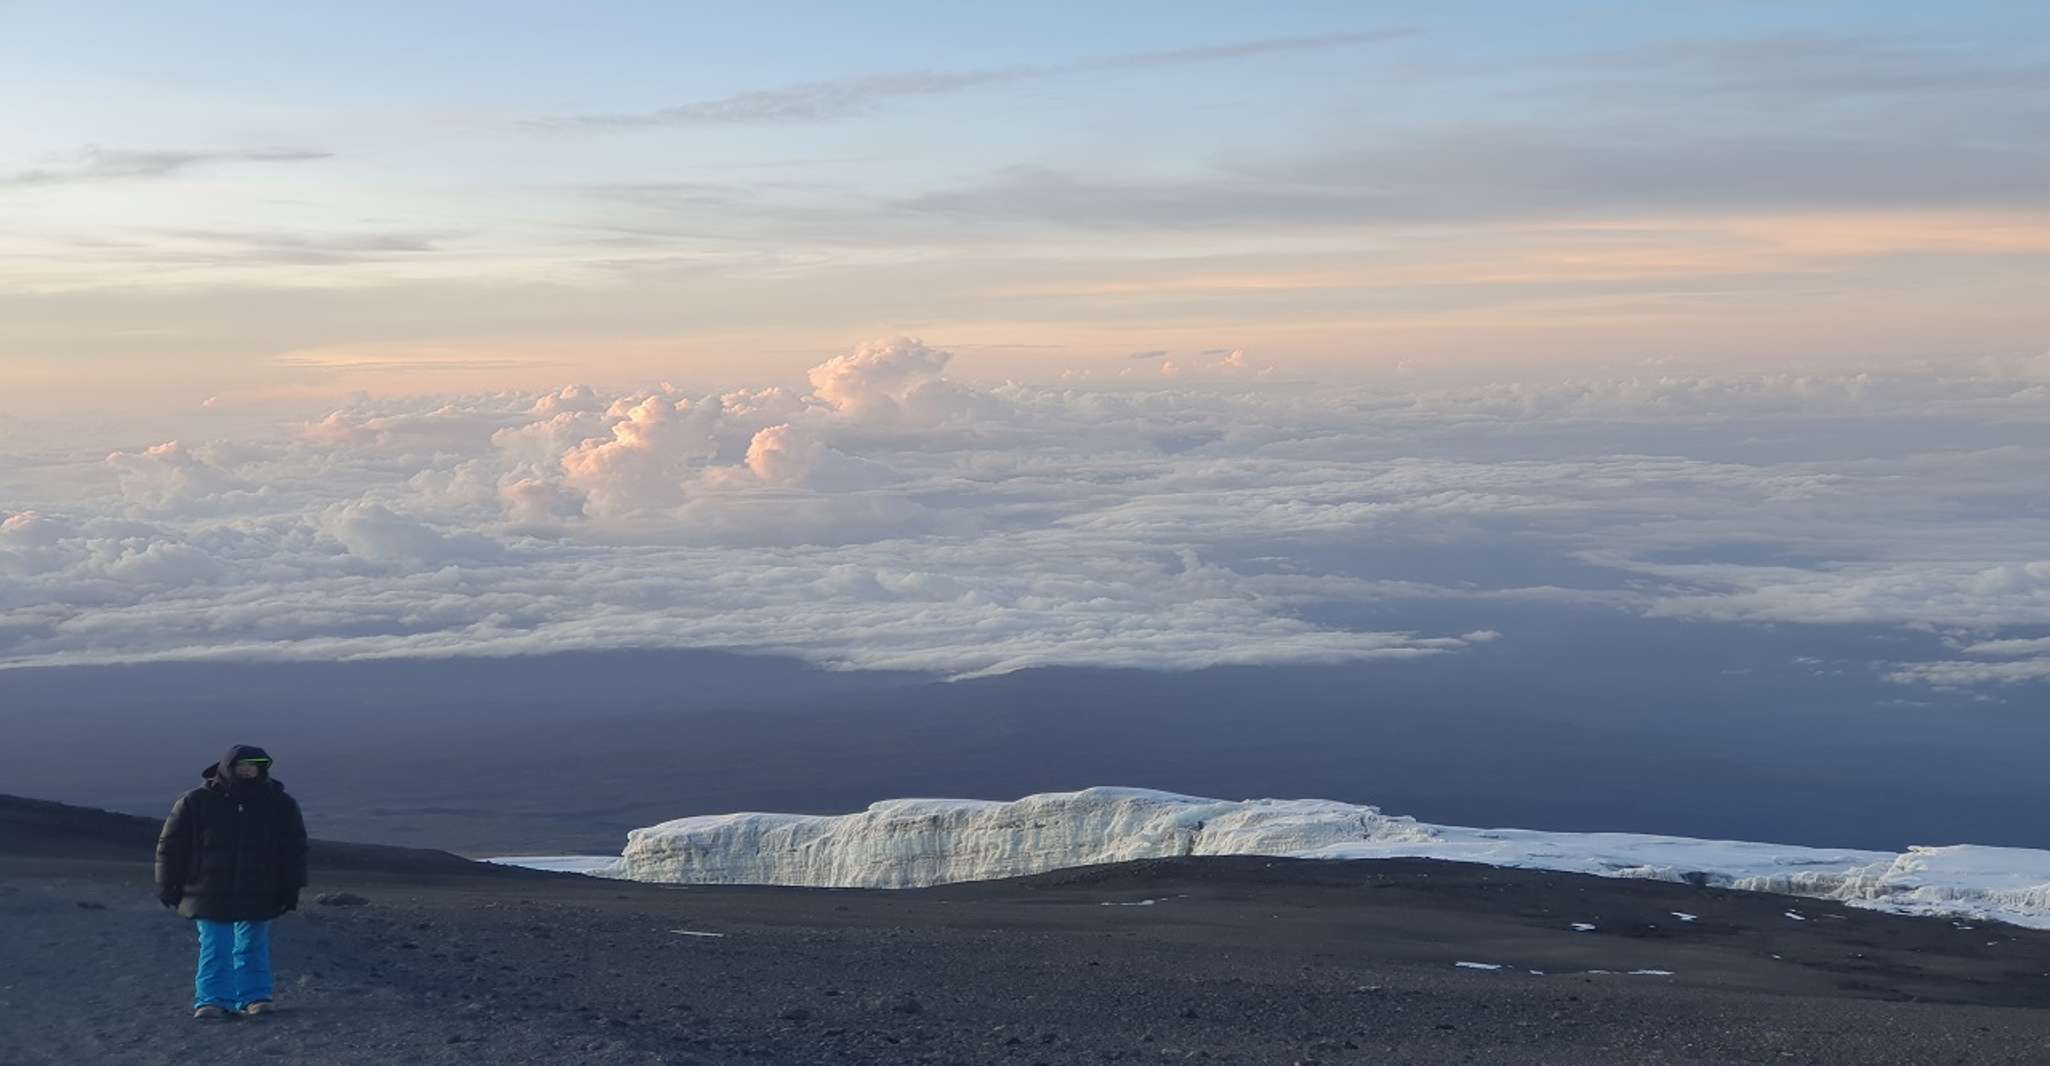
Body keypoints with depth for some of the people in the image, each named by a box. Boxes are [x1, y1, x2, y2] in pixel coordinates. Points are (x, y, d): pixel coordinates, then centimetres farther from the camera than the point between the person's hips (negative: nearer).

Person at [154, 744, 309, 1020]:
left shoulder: (280, 804, 1)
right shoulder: (196, 802, -5)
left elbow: (294, 849, 6)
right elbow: (171, 845, 1)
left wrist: (290, 889, 0)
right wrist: (169, 888, 1)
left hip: (258, 896, 2)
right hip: (210, 895, -2)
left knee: (253, 948, 9)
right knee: (214, 949, -3)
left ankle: (254, 996, 18)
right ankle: (213, 1000, -1)